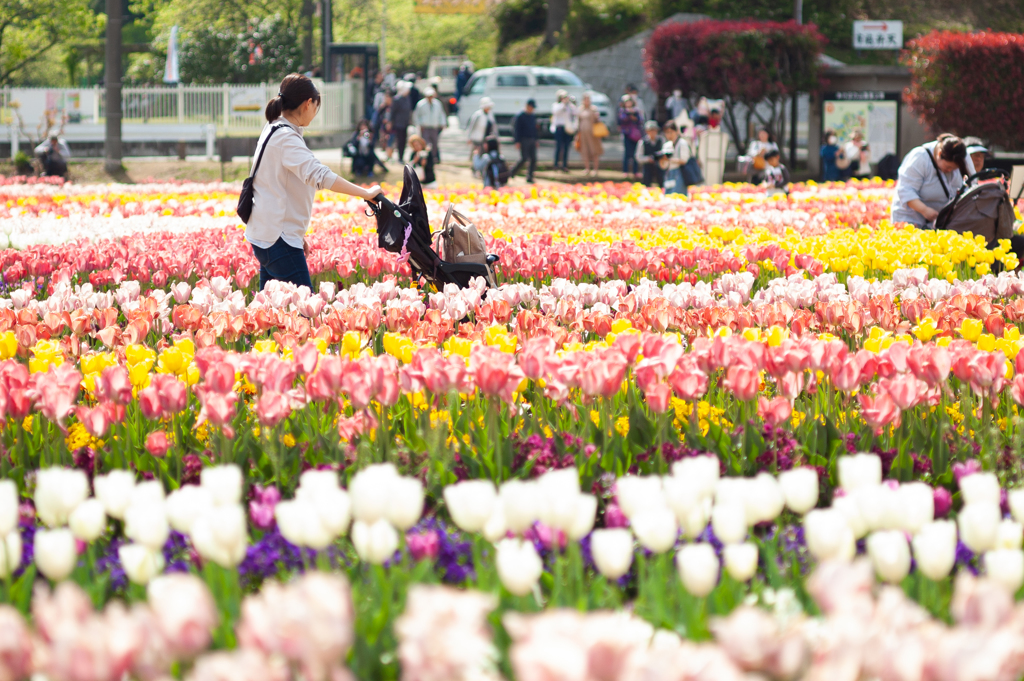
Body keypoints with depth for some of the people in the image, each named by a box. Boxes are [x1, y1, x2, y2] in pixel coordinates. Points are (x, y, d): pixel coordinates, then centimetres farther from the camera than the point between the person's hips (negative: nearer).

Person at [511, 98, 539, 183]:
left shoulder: (533, 116, 13)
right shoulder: (520, 116, -8)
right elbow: (517, 129, -9)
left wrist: (535, 140, 17)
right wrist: (517, 141, -14)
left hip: (532, 140, 7)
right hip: (523, 140, -7)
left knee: (533, 159, 0)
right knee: (524, 159, -10)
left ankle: (530, 177, 5)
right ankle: (512, 172, 7)